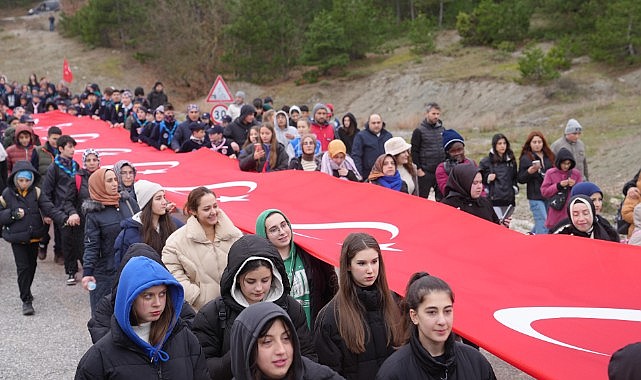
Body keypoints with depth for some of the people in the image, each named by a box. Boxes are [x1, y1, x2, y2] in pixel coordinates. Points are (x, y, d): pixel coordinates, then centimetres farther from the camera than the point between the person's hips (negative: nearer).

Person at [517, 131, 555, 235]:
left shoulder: (549, 156, 12)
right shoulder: (526, 158, -2)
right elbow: (520, 179, -4)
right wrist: (530, 171, -22)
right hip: (535, 196, -5)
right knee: (543, 223, -11)